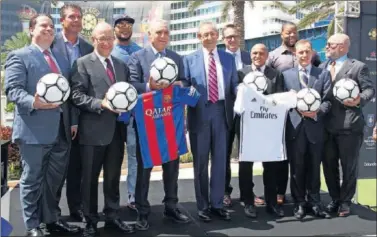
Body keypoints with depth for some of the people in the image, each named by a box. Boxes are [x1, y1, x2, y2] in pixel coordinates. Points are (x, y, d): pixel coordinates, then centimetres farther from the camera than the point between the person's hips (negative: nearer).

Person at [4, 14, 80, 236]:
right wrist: (33, 103, -31)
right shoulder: (19, 56, -2)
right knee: (32, 179, 5)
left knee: (55, 178, 15)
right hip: (34, 130, -6)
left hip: (61, 130, 7)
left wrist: (72, 121, 12)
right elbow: (13, 89, -13)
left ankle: (52, 219, 29)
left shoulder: (61, 59, 18)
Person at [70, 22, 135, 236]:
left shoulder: (121, 65, 15)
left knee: (113, 177, 15)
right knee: (90, 178, 8)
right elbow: (77, 96, -12)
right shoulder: (83, 63, -3)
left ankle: (113, 216, 28)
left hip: (117, 129, 5)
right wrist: (101, 104, -22)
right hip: (94, 130, -5)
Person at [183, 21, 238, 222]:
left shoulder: (228, 59, 11)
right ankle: (203, 205, 17)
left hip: (221, 112, 2)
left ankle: (217, 203, 18)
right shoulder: (190, 59, 5)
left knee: (220, 159, 7)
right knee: (200, 161, 5)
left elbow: (234, 85, 9)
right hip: (200, 113, -2)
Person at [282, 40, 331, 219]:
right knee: (297, 167, 5)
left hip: (315, 127, 0)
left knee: (314, 167, 9)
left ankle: (315, 203, 21)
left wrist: (317, 112, -17)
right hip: (295, 127, 0)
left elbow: (328, 100, 1)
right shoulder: (286, 74, 9)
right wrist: (298, 110, -13)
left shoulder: (323, 74, 9)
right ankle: (299, 203, 16)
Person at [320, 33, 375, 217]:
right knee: (329, 165, 12)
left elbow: (370, 89, -5)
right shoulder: (322, 67, 13)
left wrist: (360, 99, -24)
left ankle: (345, 201, 21)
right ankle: (335, 199, 28)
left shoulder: (358, 67, -1)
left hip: (349, 125, -5)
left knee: (349, 166, 6)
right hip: (326, 125, 5)